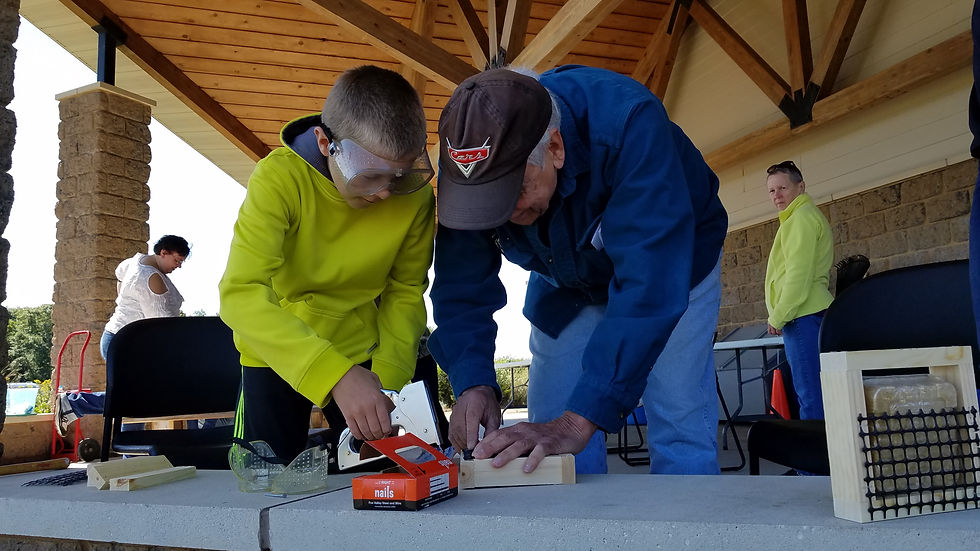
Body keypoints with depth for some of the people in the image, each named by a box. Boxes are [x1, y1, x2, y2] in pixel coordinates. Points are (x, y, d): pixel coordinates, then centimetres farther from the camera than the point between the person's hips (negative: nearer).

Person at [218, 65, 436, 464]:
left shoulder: (415, 195, -18)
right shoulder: (280, 177, -28)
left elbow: (405, 292, -5)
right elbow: (241, 294, -38)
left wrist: (389, 373, -20)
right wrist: (335, 375, -48)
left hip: (362, 350, 3)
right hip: (277, 350, -2)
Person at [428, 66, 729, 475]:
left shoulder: (629, 123, -41)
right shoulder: (468, 162, -27)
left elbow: (648, 285, -45)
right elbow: (462, 288, -19)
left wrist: (579, 422, -48)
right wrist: (473, 383, -35)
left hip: (669, 261, -3)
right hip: (565, 281, 4)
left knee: (680, 430, -12)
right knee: (545, 439, -1)